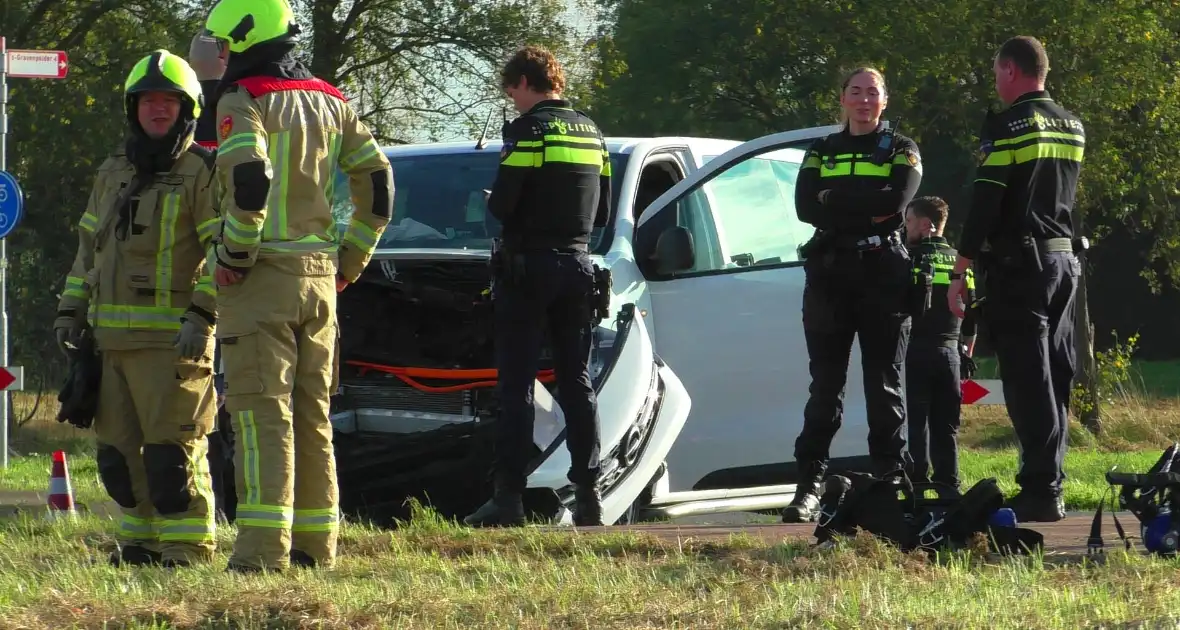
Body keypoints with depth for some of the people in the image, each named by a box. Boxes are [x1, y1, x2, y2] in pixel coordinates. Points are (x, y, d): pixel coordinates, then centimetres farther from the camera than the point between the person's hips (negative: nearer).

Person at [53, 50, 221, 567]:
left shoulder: (201, 173, -5)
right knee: (118, 449, 11)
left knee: (172, 448, -11)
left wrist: (202, 315, -20)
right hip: (113, 339, 8)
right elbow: (89, 247, 27)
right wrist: (71, 309, 19)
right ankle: (143, 538, 22)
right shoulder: (113, 174, 19)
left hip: (172, 338, -8)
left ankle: (186, 549, -6)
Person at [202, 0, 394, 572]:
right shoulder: (330, 102, 13)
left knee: (262, 413, -8)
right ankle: (315, 544, 13)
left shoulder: (243, 103, -9)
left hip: (261, 273, -7)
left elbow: (250, 181, -25)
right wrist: (350, 260, 15)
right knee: (312, 414, 12)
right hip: (319, 277, 7)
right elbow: (378, 181, 11)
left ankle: (265, 547, -13)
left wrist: (234, 255, -14)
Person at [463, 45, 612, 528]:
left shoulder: (529, 130, -10)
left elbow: (503, 204, -17)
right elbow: (602, 212, 16)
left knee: (516, 384, -6)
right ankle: (588, 494, 6)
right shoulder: (591, 134, 13)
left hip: (529, 265, -6)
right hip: (577, 264, 6)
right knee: (576, 383, 10)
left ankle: (508, 496, -11)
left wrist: (492, 200, 5)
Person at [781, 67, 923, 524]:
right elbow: (806, 208, -1)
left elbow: (896, 201, -10)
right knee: (825, 385, -1)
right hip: (829, 275, 2)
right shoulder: (821, 152, 16)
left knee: (883, 384, -2)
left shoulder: (900, 151, 10)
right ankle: (809, 486, -4)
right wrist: (866, 211, -11)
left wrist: (836, 202, -9)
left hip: (884, 275, -2)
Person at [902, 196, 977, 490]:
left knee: (915, 422, -5)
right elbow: (971, 319, 14)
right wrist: (965, 354, 21)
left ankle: (917, 484, -10)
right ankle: (948, 485, 5)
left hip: (915, 350, -5)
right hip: (948, 352, 5)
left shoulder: (909, 257, -5)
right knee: (946, 426, 8)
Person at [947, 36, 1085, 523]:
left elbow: (984, 203, -14)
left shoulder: (1006, 126, -12)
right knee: (1054, 378, 11)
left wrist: (960, 274, -11)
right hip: (1064, 259, 7)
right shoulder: (1073, 127, 12)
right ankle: (1050, 483, 13)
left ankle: (1040, 491, -12)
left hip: (1018, 263, -7)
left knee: (1027, 382, -8)